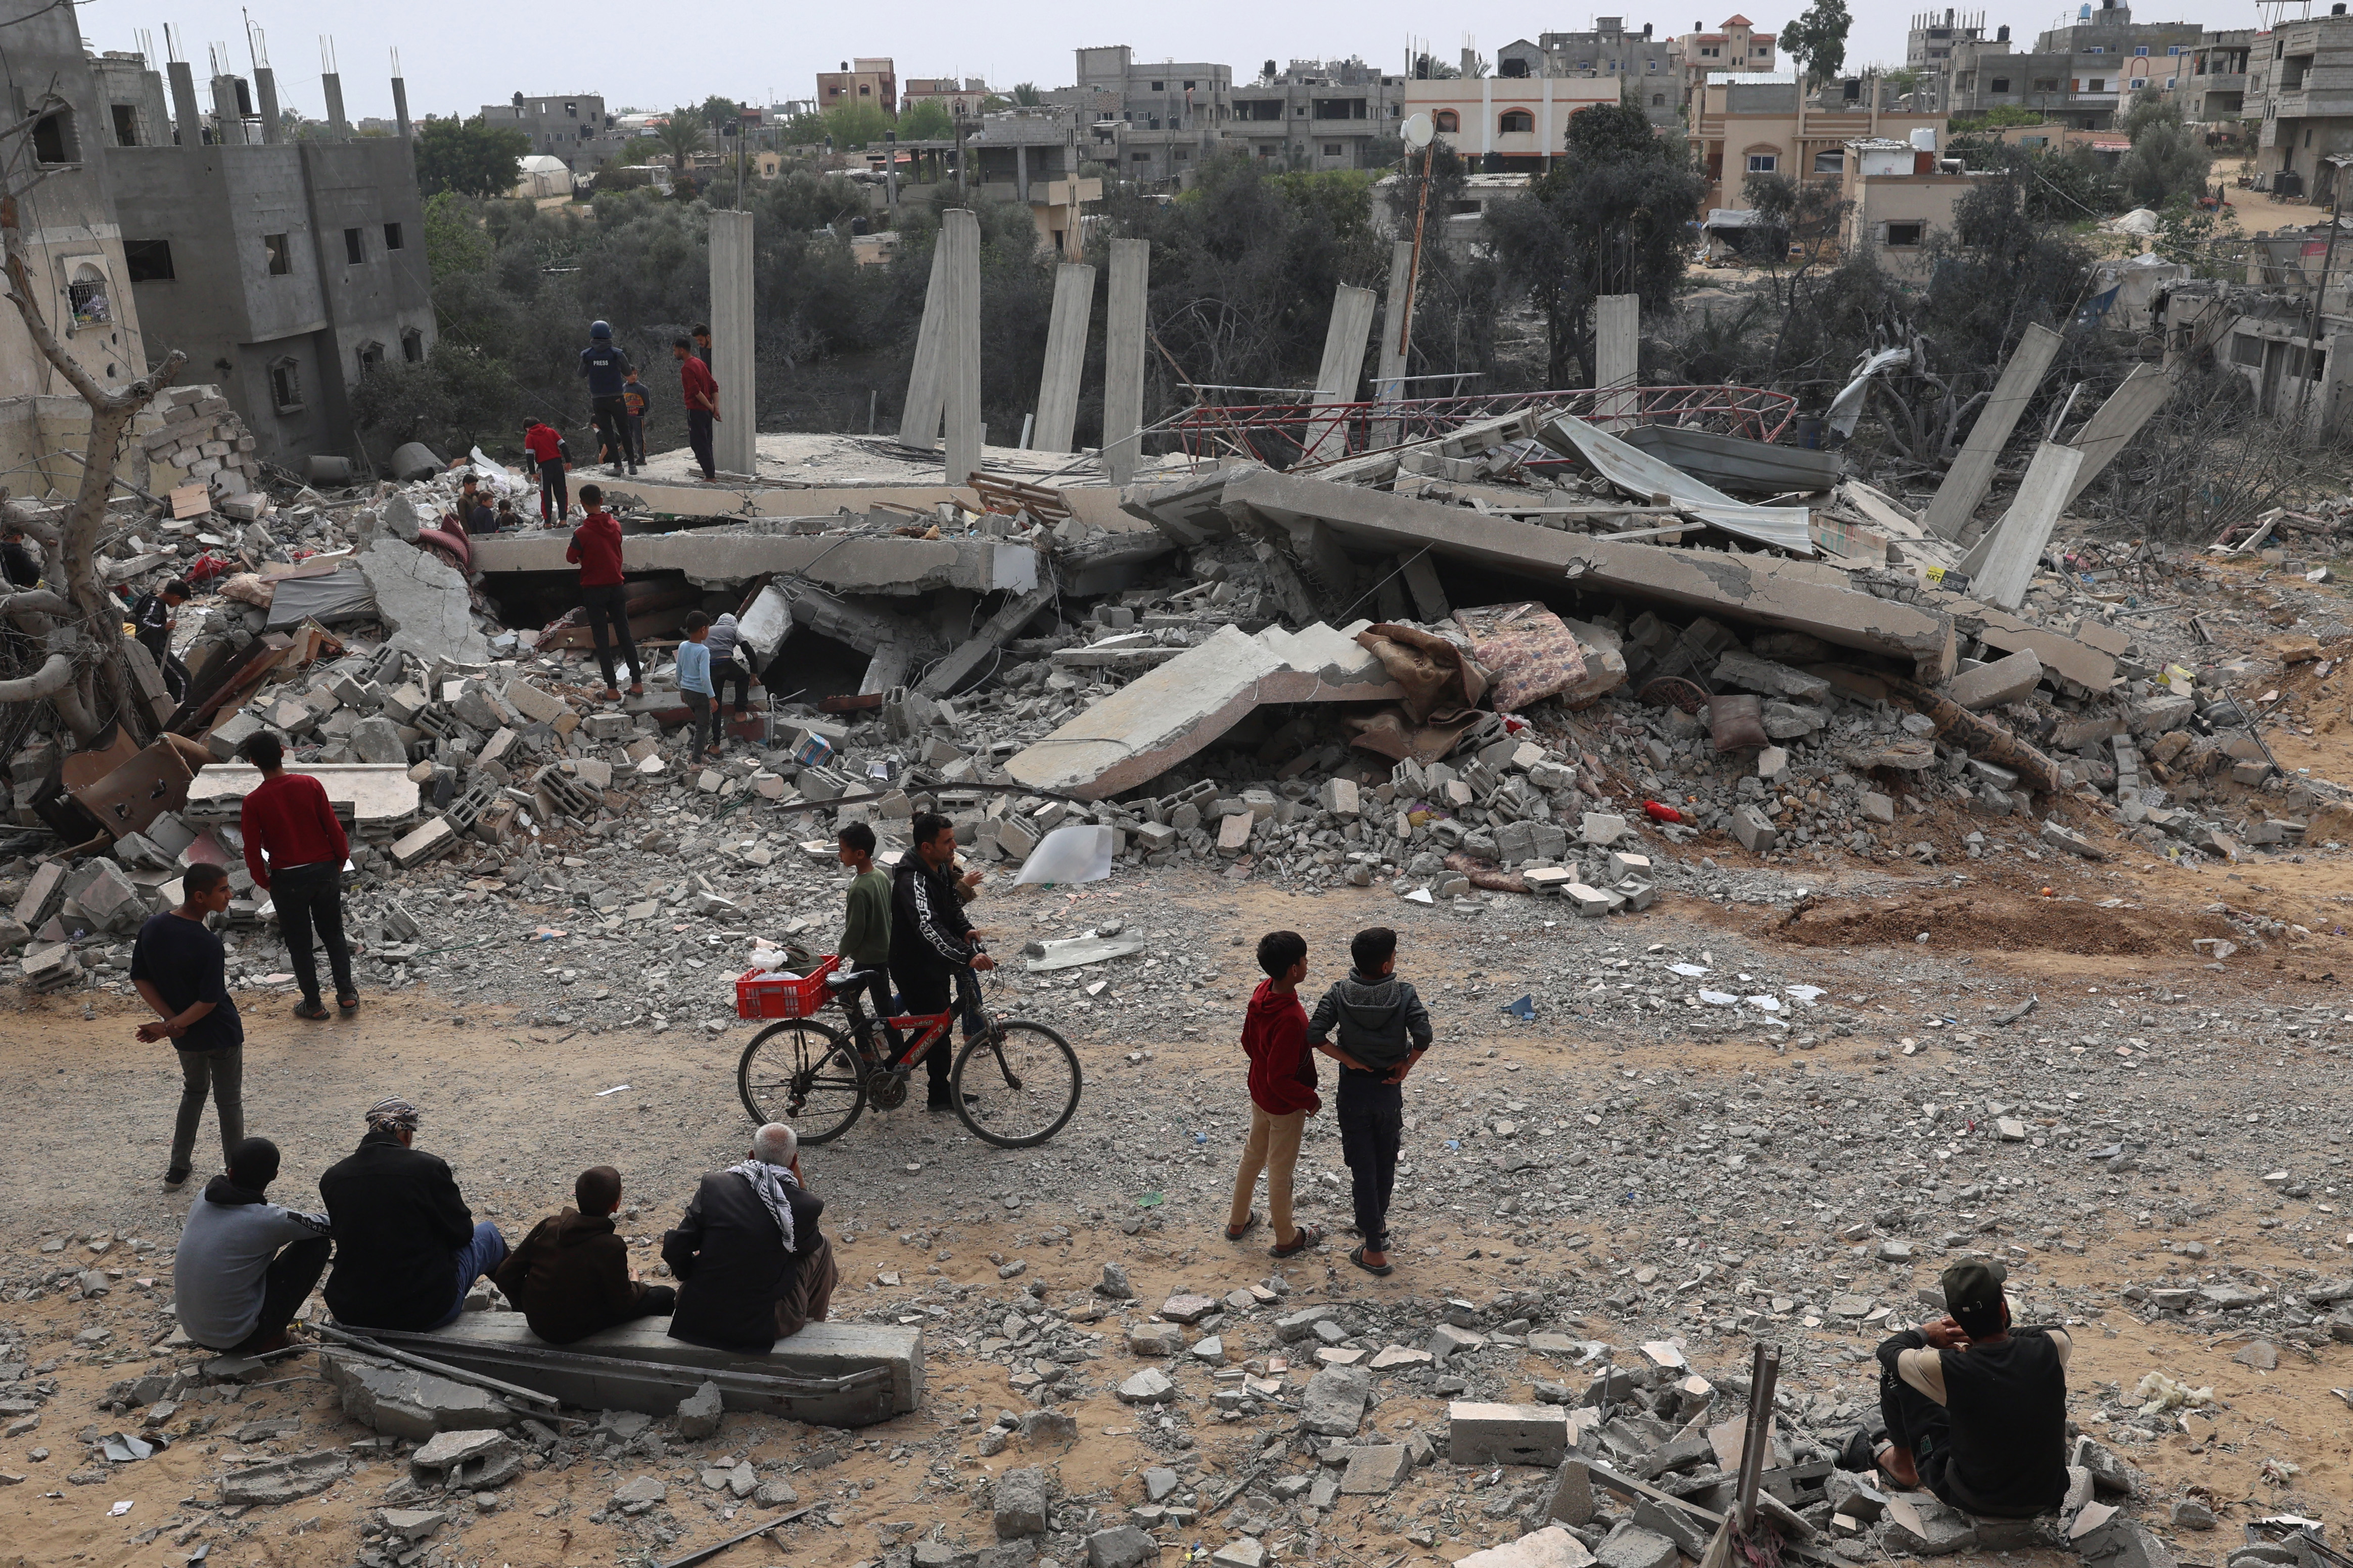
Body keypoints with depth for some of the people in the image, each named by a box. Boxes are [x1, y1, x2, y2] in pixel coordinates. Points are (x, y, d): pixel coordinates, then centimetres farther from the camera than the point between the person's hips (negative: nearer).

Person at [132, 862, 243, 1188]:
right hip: (220, 1034, -6)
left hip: (184, 1037, 6)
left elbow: (140, 979, -2)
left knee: (194, 1090, 28)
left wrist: (170, 1019, -7)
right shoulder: (208, 944, -29)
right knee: (229, 1101, 11)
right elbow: (210, 1001, -27)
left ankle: (178, 1168, 35)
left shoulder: (152, 927, -9)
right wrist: (169, 1027, -16)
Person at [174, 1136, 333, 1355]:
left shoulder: (203, 1200, -6)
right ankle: (271, 1339, 8)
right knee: (318, 1243, 0)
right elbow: (325, 1226, -6)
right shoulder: (265, 1220, -21)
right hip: (238, 1335, -7)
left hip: (192, 1328, 7)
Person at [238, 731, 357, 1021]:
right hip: (325, 870, 2)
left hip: (288, 880, -2)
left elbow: (253, 851, -10)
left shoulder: (253, 802, -15)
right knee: (333, 935, 19)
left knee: (299, 944, 14)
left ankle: (313, 1004, 23)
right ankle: (347, 995, 23)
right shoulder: (310, 785, -11)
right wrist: (340, 861, 10)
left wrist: (264, 882, 7)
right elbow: (333, 828, -6)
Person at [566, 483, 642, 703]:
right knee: (624, 635, 12)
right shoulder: (615, 526, -2)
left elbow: (571, 558, -7)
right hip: (616, 586, 4)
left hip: (594, 590, -4)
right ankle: (637, 683, 12)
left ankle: (612, 689, 2)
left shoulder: (582, 533, -17)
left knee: (602, 639, 2)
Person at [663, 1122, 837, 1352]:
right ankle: (814, 1327, 42)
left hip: (698, 1318, 2)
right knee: (822, 1246, 20)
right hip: (763, 1327, -2)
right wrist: (799, 1184, 5)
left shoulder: (714, 1185, -10)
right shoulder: (805, 1205, -14)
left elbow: (675, 1250, -5)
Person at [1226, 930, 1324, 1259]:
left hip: (1259, 1093, 8)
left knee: (1253, 1155, 26)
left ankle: (1238, 1221, 45)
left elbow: (1247, 1041, 5)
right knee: (1281, 1171, 12)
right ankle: (1286, 1240, 34)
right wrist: (1311, 1099, -16)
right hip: (1285, 1105, -8)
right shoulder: (1290, 1019, -37)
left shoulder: (1262, 993, -12)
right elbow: (1280, 1079, -31)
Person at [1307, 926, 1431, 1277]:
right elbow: (1423, 1036, -29)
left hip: (1353, 1089, 0)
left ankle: (1375, 1251, 11)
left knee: (1363, 1167, 7)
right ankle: (1377, 1224, 43)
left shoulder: (1340, 993, -13)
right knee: (1385, 1163, 23)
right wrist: (1406, 1065, -12)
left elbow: (1315, 1034, -23)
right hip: (1389, 1090, 0)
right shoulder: (1404, 994, -16)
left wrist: (1349, 1061, -12)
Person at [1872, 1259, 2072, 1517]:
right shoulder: (2050, 1349, -21)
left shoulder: (1947, 1369, -27)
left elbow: (1888, 1351, -6)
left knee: (1894, 1371, 6)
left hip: (1973, 1501, -3)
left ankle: (1903, 1465, 32)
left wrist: (1926, 1332, 9)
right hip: (2048, 1498, 3)